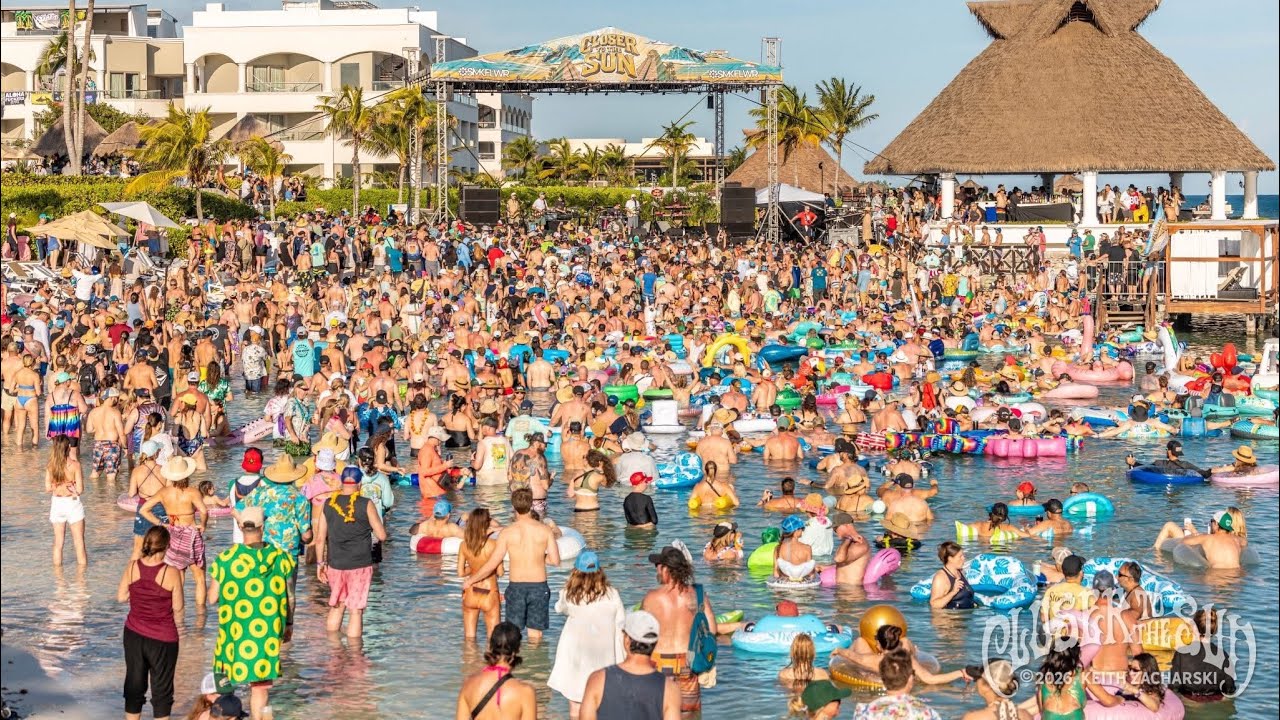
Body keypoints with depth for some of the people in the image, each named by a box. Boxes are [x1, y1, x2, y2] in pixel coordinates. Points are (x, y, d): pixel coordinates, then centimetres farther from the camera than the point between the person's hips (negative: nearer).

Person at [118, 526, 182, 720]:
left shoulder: (132, 567, -9)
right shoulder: (171, 573, -18)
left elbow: (121, 597, 0)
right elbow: (178, 608, -11)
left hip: (134, 635, 3)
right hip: (163, 639, -3)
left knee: (134, 685, 17)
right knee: (162, 689, 10)